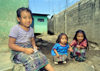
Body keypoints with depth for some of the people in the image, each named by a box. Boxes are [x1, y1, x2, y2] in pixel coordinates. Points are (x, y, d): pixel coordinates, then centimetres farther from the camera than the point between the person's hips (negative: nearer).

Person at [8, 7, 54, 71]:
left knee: (42, 56, -16)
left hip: (29, 49, 6)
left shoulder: (31, 29, 6)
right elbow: (11, 44, -14)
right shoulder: (15, 29, -13)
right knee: (31, 60, -31)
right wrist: (24, 50, -24)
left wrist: (34, 46, -5)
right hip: (19, 51, -5)